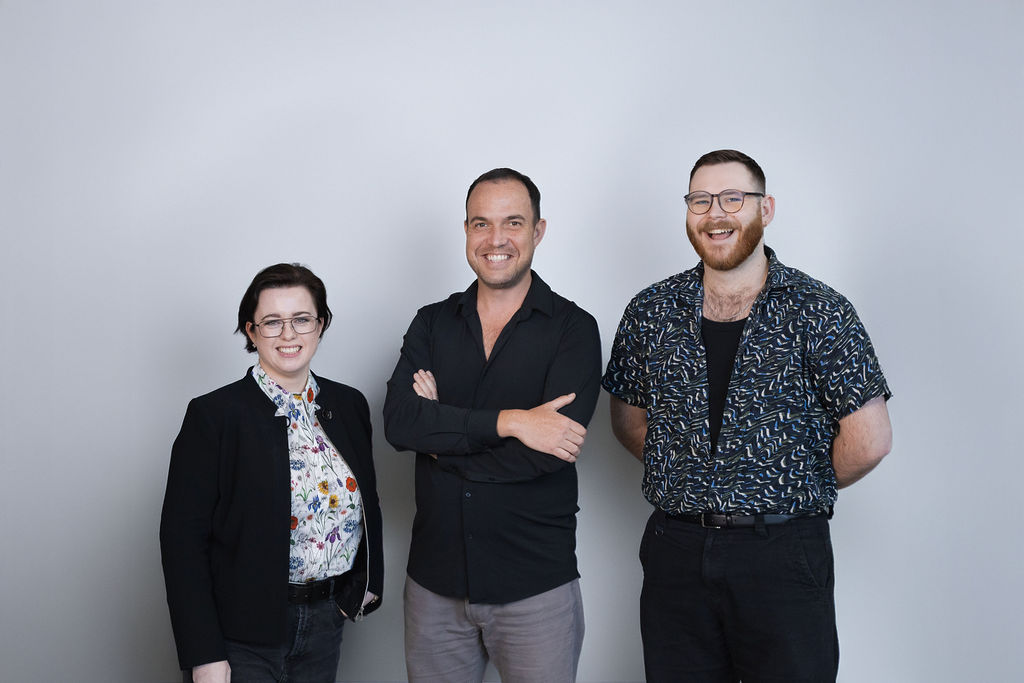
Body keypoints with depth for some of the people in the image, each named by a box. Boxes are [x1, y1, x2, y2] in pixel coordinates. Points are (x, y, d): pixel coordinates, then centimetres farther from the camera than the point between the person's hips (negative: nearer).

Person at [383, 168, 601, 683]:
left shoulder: (572, 329, -5)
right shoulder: (432, 324, 6)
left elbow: (547, 452, -17)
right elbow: (398, 422, -11)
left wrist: (442, 436, -10)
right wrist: (508, 421, -20)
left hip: (536, 587, -3)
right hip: (435, 582, 3)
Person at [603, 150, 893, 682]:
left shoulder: (820, 312, -5)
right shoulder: (651, 312, 5)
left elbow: (869, 439, -6)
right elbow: (629, 420, 15)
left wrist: (794, 492, 4)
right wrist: (694, 482, 6)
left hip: (785, 555, -2)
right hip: (675, 550, 3)